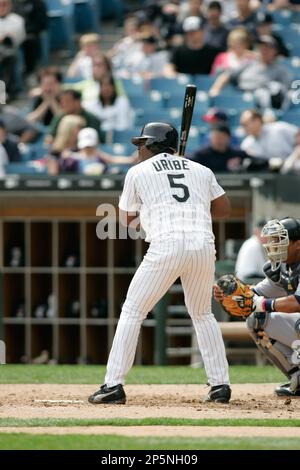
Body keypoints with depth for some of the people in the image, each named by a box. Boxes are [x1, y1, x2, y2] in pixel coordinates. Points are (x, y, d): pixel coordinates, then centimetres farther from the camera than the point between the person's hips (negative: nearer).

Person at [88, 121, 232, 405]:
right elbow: (224, 208, 24)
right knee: (202, 314, 22)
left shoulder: (139, 172, 13)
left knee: (132, 311, 3)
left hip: (166, 246, -4)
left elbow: (126, 217, 23)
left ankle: (113, 385, -6)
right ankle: (220, 384, 14)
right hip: (204, 246, 4)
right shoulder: (201, 171, 22)